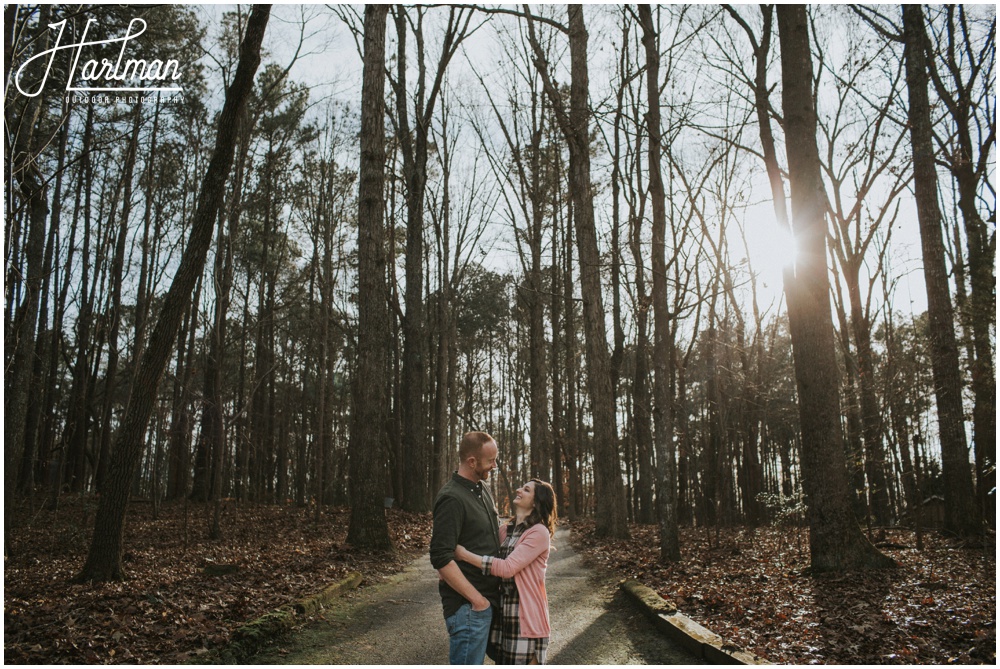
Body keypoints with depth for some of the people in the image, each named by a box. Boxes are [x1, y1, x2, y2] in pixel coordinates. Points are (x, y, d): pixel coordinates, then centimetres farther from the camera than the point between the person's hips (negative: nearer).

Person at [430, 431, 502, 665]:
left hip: (487, 598, 9)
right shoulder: (452, 498, -18)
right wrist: (476, 599, -19)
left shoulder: (482, 489, 10)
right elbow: (441, 558, -22)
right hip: (468, 605, -9)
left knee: (475, 660, 18)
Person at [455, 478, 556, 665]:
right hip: (503, 613, 7)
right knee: (503, 661, 14)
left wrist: (464, 555, -21)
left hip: (526, 615, -7)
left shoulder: (539, 533, -14)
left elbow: (507, 568, -22)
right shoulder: (505, 530, 9)